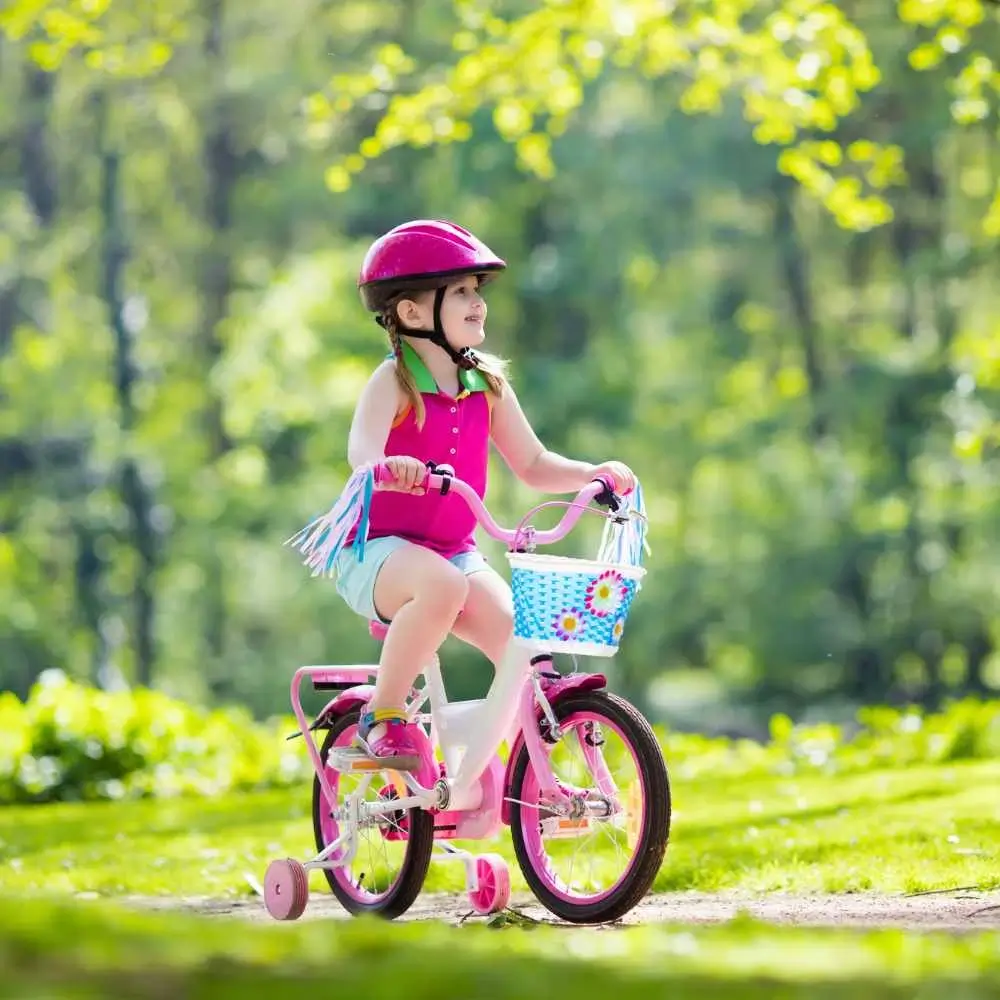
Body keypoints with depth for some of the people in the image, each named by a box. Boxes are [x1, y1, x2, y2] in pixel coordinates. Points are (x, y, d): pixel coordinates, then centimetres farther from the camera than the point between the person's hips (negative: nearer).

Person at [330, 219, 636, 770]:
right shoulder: (394, 381, -11)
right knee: (441, 585, -38)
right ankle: (382, 715, -20)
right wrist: (388, 466, -54)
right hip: (378, 551, -5)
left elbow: (533, 465, 14)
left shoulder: (488, 385, 6)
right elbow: (361, 450, -31)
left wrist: (596, 474, -4)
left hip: (455, 552, 5)